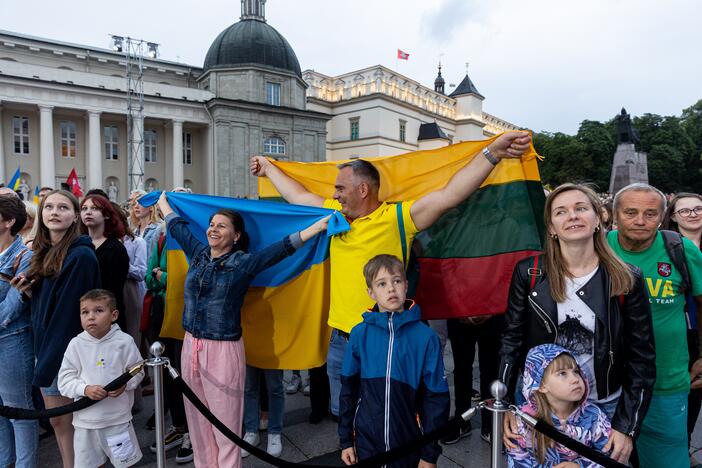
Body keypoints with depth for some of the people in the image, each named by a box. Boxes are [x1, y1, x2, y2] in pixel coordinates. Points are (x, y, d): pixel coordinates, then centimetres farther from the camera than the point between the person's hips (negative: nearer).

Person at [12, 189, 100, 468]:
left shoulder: (81, 255, -17)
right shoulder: (45, 253, 9)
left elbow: (70, 310, -18)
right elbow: (45, 302, 15)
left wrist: (49, 362, -15)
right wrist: (29, 291, -5)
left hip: (68, 351, -8)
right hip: (45, 345, 8)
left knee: (68, 421, 5)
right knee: (57, 421, 16)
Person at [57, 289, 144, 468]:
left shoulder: (124, 341, -10)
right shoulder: (76, 344, -6)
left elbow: (137, 371, -1)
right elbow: (64, 381, -4)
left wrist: (125, 384, -19)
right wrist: (85, 389, -20)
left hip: (118, 418, -1)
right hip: (85, 420, 2)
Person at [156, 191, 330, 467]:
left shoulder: (243, 263, -9)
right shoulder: (198, 253, 7)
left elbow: (283, 247, -16)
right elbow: (177, 226, 22)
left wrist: (320, 225, -22)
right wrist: (163, 201, 36)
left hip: (223, 350, -5)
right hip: (191, 345, 6)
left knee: (225, 424, 4)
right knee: (197, 419, 16)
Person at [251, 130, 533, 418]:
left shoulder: (396, 218, -13)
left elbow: (450, 194, -22)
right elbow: (298, 196, 18)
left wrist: (492, 153, -30)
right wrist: (268, 169, 29)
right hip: (340, 339, 6)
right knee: (342, 413, 23)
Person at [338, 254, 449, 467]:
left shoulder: (426, 337, -11)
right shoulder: (360, 334, -7)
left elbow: (436, 397, -6)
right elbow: (348, 389, 2)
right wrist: (345, 439, 5)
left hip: (410, 444, -1)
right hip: (365, 442, 1)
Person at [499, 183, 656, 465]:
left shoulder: (627, 280, -8)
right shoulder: (528, 273, -9)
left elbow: (641, 359, -4)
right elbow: (512, 341, -5)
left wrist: (627, 426, -7)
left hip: (604, 406, 0)